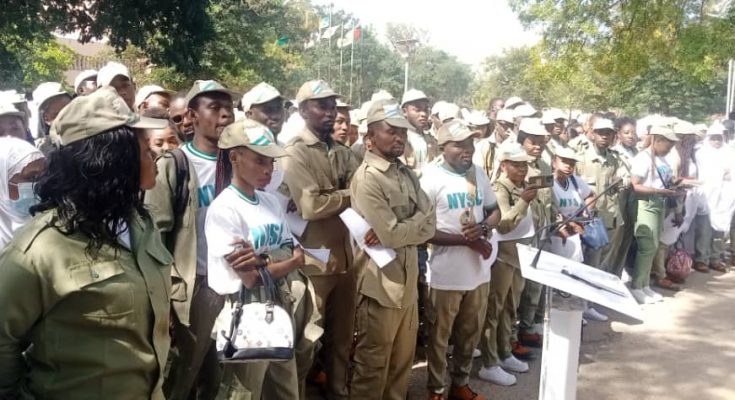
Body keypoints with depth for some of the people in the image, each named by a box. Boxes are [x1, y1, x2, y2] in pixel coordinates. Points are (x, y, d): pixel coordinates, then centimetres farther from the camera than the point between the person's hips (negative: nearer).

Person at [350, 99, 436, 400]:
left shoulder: (406, 174, 10)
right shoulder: (367, 178, -16)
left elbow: (430, 225, 0)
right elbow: (391, 235, -22)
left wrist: (398, 230, -17)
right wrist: (415, 223, -5)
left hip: (408, 281, 8)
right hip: (381, 284, -7)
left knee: (402, 362, 20)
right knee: (373, 365, 8)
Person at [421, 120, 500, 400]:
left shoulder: (479, 174, 5)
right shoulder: (432, 178, -13)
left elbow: (495, 211, 13)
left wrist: (483, 228, -11)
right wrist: (467, 240, -19)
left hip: (478, 271, 6)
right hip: (447, 274, -5)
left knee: (470, 334, 18)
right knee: (440, 337, 11)